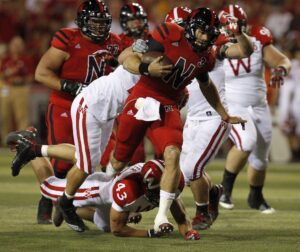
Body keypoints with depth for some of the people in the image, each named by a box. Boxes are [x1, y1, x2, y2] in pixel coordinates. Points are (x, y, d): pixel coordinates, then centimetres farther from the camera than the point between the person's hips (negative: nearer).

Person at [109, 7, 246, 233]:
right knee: (119, 162, 9)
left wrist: (226, 116, 31)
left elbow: (206, 86, 27)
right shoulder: (169, 35, -13)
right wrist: (147, 68, -35)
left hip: (168, 109, 3)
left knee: (173, 155, -23)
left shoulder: (205, 58, 5)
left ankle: (162, 217, -20)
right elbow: (128, 62, -14)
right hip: (142, 101, -3)